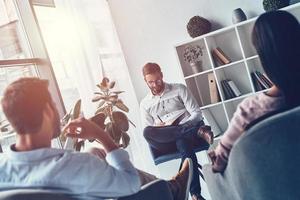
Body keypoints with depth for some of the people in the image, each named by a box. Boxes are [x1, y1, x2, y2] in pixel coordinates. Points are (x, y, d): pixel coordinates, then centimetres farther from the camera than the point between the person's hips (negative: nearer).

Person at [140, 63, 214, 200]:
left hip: (188, 128, -2)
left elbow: (197, 114, 0)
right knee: (147, 132, -35)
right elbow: (149, 134, 11)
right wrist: (157, 129, -14)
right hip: (167, 142, 2)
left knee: (182, 142, -41)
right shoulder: (145, 104, 16)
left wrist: (175, 127, -17)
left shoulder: (179, 89, 8)